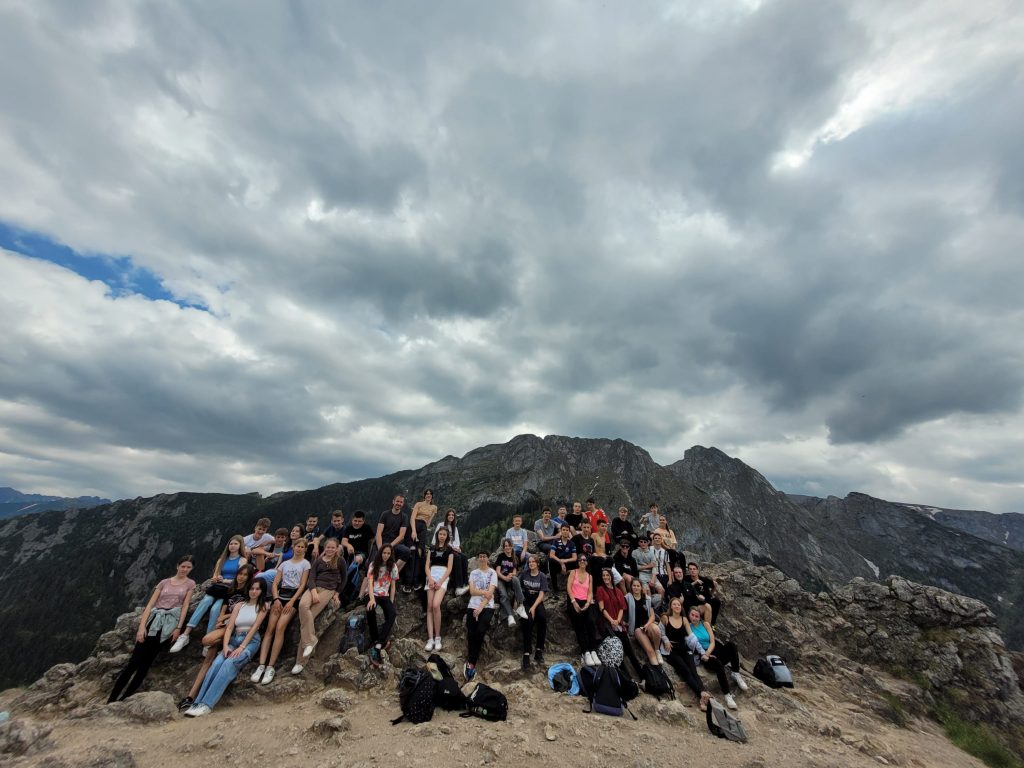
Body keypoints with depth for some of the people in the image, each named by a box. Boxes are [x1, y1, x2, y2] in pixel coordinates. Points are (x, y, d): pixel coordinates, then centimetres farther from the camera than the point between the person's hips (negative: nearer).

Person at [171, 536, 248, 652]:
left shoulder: (242, 560, 5)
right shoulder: (222, 559, 20)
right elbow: (214, 577, 15)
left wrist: (225, 580, -9)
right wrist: (216, 579, -7)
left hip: (230, 590, -4)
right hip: (217, 588, 4)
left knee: (215, 608, -30)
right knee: (205, 601, -29)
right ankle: (185, 635, -32)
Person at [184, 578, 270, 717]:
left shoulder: (263, 606, 3)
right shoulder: (239, 605, 15)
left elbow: (255, 627, -7)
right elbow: (229, 627, 6)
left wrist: (242, 647, -16)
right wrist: (225, 646, -9)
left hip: (250, 641, -4)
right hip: (234, 640, 4)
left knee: (229, 664, -28)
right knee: (217, 663, -23)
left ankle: (206, 705, -30)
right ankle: (197, 702, -26)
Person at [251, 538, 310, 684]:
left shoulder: (305, 564, 4)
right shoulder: (284, 563, 16)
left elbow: (302, 585, -3)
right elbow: (275, 584, 10)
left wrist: (291, 602, -13)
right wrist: (276, 599, -6)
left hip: (294, 597, -4)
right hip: (281, 595, 4)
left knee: (280, 627, -20)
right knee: (270, 628, -12)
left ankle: (271, 667, -16)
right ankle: (261, 666, -11)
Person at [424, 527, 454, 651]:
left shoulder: (449, 549, 6)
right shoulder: (432, 548, 14)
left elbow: (449, 568, 0)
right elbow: (427, 566, 9)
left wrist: (440, 582, -11)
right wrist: (430, 579, -8)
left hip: (443, 578, -3)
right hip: (431, 577, 3)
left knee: (436, 605, -21)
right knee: (429, 607, -6)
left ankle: (437, 637, -8)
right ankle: (430, 639, -3)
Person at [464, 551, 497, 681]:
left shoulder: (492, 573, 2)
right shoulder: (473, 573, 12)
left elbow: (490, 593, -7)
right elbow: (472, 591, 1)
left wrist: (480, 608, -15)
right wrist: (484, 592, -13)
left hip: (487, 607, -3)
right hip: (472, 606, 3)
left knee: (480, 632, -21)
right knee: (471, 634, -9)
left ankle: (470, 664, -10)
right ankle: (471, 665, 5)